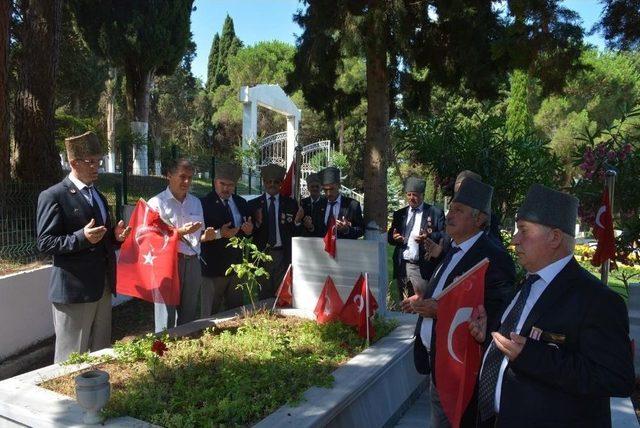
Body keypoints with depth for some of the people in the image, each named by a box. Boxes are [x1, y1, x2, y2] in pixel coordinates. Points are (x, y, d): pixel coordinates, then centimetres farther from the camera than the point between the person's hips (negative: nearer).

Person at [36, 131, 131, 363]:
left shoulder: (98, 195, 17)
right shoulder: (53, 196, -8)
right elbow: (45, 243, -12)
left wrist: (116, 236, 1)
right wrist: (81, 238, -26)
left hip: (103, 288, 7)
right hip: (74, 290, -7)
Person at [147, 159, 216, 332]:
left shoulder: (196, 203, 14)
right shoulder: (157, 203, -6)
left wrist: (205, 236, -3)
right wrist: (181, 232, -21)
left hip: (192, 263, 6)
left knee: (189, 317, 14)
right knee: (166, 320, -1)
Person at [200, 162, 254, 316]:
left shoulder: (241, 203, 11)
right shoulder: (204, 203, -10)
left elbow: (248, 232, 16)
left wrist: (249, 230, -6)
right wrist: (219, 233, -28)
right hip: (213, 268, -6)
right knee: (210, 314, 3)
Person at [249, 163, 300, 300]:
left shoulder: (291, 204, 6)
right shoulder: (254, 205, 5)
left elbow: (295, 233, 6)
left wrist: (297, 222, -13)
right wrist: (257, 223, -16)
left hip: (283, 256, 0)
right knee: (263, 296, 6)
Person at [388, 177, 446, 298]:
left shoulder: (435, 212, 2)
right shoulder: (399, 214, 15)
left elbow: (444, 235, -3)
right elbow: (389, 235, 16)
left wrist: (429, 237, -21)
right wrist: (394, 237, -7)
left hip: (423, 268, -4)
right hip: (401, 267, 4)